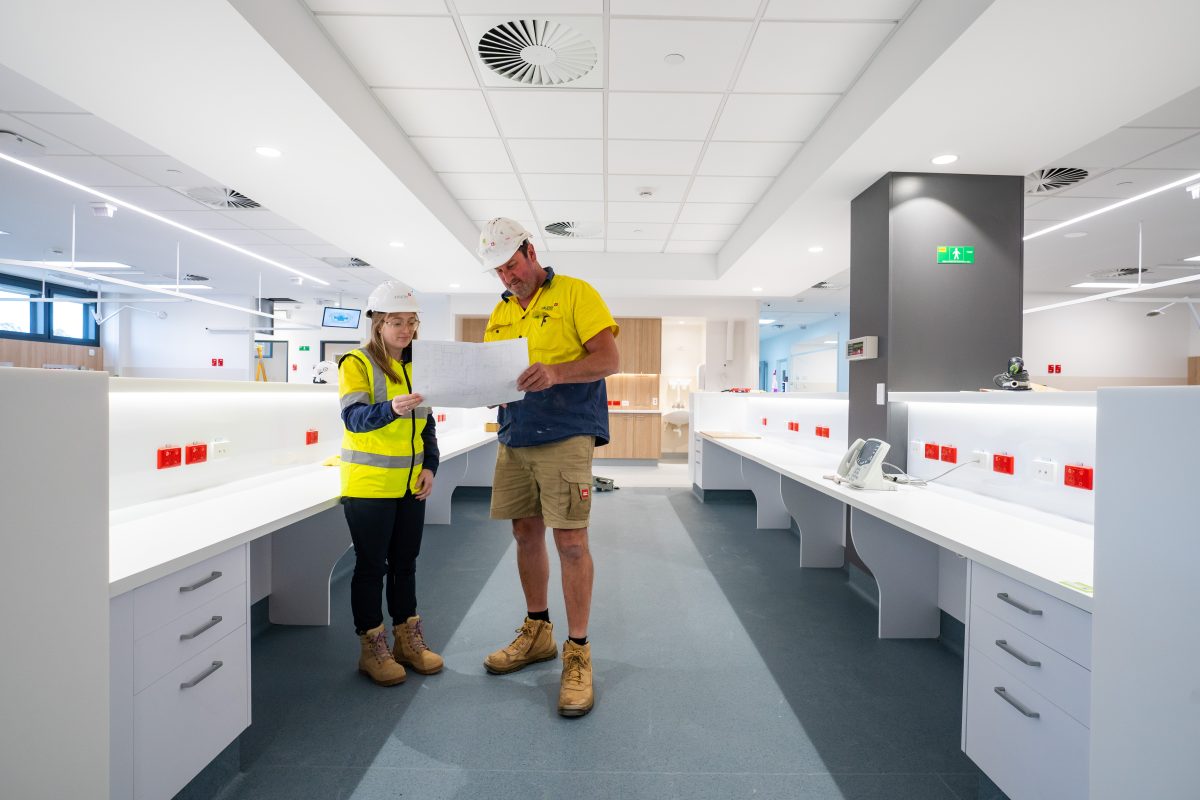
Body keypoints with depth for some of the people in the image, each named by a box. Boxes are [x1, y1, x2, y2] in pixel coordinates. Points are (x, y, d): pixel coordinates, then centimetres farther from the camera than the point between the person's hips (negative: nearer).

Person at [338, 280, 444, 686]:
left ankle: (408, 640, 28)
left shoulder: (416, 366, 9)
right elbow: (353, 418, -22)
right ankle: (372, 649, 20)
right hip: (369, 485, -5)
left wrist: (429, 466, 3)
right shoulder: (356, 363, -9)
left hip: (410, 485, 6)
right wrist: (390, 409, -41)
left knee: (405, 563, 14)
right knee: (371, 566, 5)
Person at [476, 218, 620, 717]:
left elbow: (608, 358, -10)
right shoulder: (500, 312, 18)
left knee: (570, 540, -6)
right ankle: (537, 633, 30)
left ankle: (577, 653, 8)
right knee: (526, 534, 12)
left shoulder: (576, 293, -1)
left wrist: (555, 372, -26)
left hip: (566, 436, -6)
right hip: (514, 438, 6)